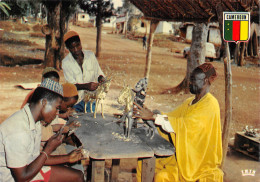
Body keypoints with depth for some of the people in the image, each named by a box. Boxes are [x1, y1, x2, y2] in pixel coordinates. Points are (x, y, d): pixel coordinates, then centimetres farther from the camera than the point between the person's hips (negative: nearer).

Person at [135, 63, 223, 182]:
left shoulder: (210, 105, -16)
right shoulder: (189, 102, 11)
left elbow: (186, 125, -28)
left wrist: (153, 116, -30)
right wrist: (149, 115, -8)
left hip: (197, 160, -8)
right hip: (181, 152, 8)